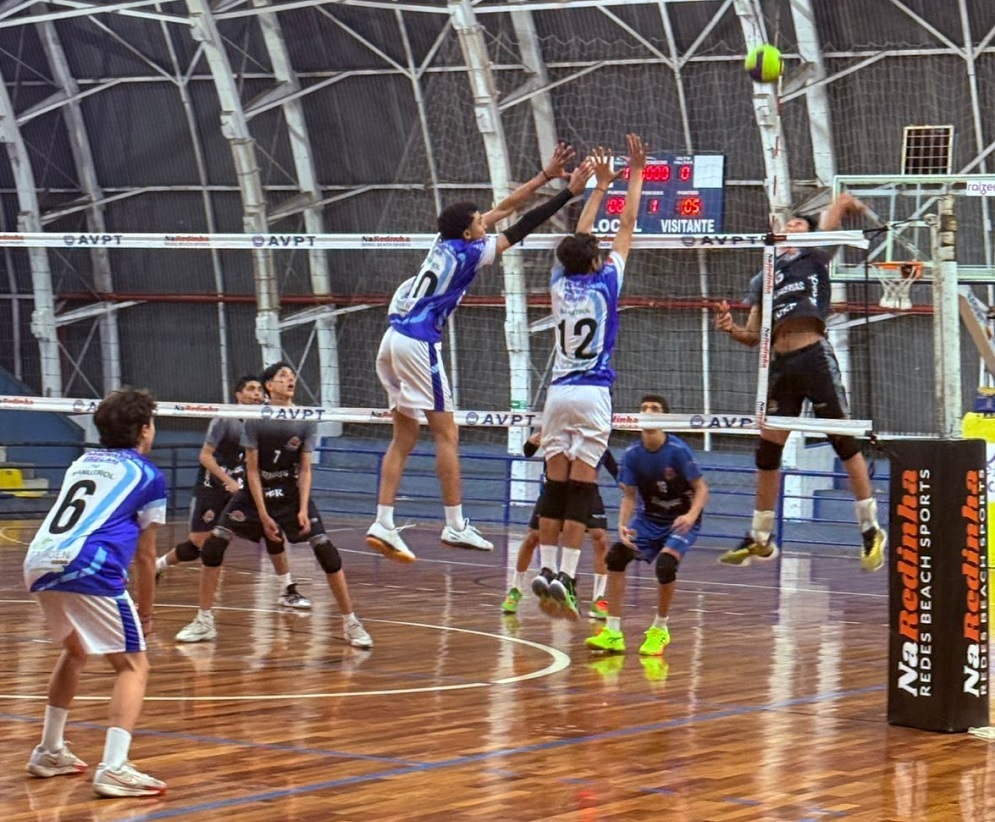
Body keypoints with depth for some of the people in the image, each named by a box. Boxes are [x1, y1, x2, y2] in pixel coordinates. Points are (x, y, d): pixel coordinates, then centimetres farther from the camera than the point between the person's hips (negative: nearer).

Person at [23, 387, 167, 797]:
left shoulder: (82, 463, 27)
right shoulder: (148, 475, 10)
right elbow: (145, 556, 10)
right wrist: (145, 613, 22)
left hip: (39, 564, 7)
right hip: (88, 568, -7)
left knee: (75, 651, 30)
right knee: (133, 666, 0)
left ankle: (49, 752, 35)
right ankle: (113, 769, -17)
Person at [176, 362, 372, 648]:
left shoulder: (306, 422, -6)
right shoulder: (254, 421, -11)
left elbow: (305, 470, -3)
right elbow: (252, 470, -10)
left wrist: (303, 510, -14)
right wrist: (264, 517, -14)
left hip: (292, 494, 1)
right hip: (254, 494, -1)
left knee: (326, 550, -13)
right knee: (213, 545, -14)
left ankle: (351, 623, -1)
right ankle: (204, 622, -1)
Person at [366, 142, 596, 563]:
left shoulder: (448, 242, 13)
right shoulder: (467, 252, -8)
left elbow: (503, 208, 19)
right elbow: (519, 229, -8)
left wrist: (546, 175, 22)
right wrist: (569, 192, -5)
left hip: (394, 340, 9)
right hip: (418, 344, -9)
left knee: (405, 435, 9)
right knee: (446, 435, -3)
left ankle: (383, 525, 3)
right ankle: (456, 526, -3)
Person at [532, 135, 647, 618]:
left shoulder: (560, 284, 5)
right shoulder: (604, 284, -3)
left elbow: (578, 237, 20)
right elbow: (626, 227, 4)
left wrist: (600, 186, 29)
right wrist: (636, 173, 12)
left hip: (559, 392, 4)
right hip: (592, 395, -4)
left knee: (555, 485, 4)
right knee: (581, 490, -6)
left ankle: (545, 569, 0)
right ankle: (565, 575, -12)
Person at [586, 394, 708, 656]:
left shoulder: (678, 450, -19)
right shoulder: (632, 454, -8)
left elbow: (701, 488, -15)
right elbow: (629, 496, -3)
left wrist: (691, 515, -34)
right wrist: (623, 526, -21)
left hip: (681, 521, -4)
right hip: (648, 519, 4)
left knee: (665, 564, -29)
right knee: (616, 555, -18)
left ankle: (660, 630, -4)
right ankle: (613, 632, -11)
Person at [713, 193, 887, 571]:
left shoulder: (815, 256, 12)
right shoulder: (762, 280, 23)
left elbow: (843, 201, 12)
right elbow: (753, 336, 20)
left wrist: (849, 204, 31)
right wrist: (731, 328, 2)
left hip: (815, 353, -5)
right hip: (780, 363, 5)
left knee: (844, 441, -5)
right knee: (767, 450, 6)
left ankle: (871, 530, 1)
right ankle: (760, 539, 15)